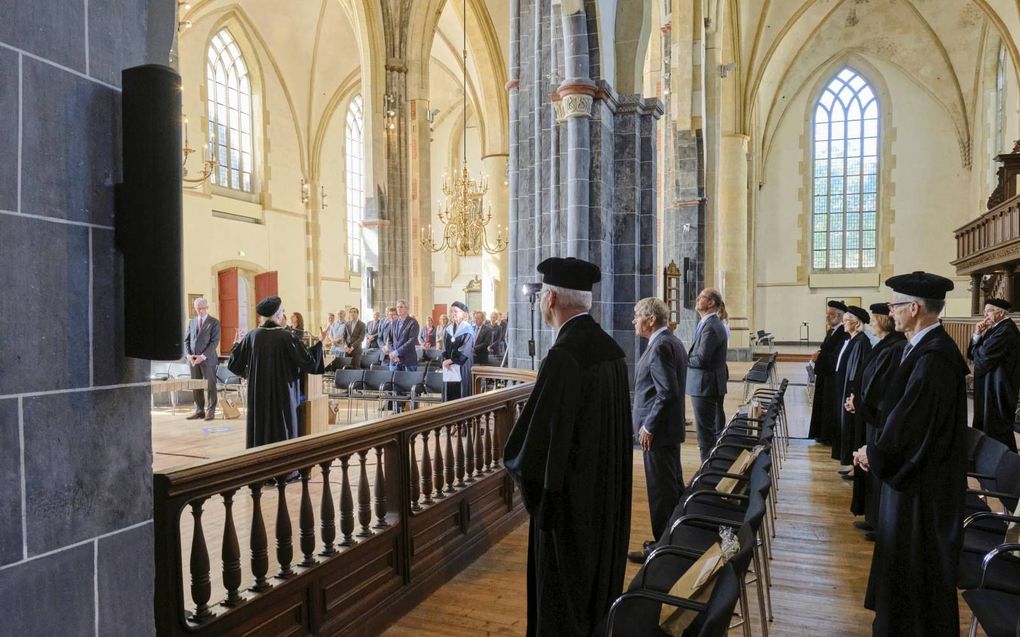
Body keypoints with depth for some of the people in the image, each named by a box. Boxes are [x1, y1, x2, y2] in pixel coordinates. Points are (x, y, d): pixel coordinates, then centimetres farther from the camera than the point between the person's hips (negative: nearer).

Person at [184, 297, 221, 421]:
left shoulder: (214, 322, 0)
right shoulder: (191, 322, 14)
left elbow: (215, 342, -8)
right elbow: (186, 340, 14)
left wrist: (203, 356, -15)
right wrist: (188, 355, -2)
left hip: (207, 359, -4)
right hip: (193, 359, 4)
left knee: (210, 386, -1)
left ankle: (211, 411, 5)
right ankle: (199, 411, 13)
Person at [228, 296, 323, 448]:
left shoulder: (252, 336, -1)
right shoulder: (286, 337, -13)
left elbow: (235, 365, 7)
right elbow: (308, 363, -13)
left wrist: (237, 343, 23)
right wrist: (320, 343, -1)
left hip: (258, 397, 4)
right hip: (282, 396, -4)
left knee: (259, 433, 13)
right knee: (283, 436, 5)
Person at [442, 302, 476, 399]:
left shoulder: (467, 330, -8)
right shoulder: (449, 329, 11)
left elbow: (465, 351, -15)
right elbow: (445, 348, 9)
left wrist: (449, 361, -12)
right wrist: (445, 361, -9)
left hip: (463, 366, -6)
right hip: (450, 367, 6)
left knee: (462, 393, -2)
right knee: (450, 392, 5)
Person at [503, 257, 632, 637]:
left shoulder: (564, 356, -25)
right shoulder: (611, 349, 1)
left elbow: (534, 440, -26)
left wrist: (517, 464, -3)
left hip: (569, 501, -8)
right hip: (609, 495, 8)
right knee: (600, 579, 23)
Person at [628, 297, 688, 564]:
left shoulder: (660, 347, -20)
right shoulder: (673, 342, 12)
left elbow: (667, 393, -25)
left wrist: (648, 426, -18)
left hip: (657, 431, -10)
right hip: (670, 427, 10)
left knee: (660, 490, 1)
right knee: (673, 485, 18)